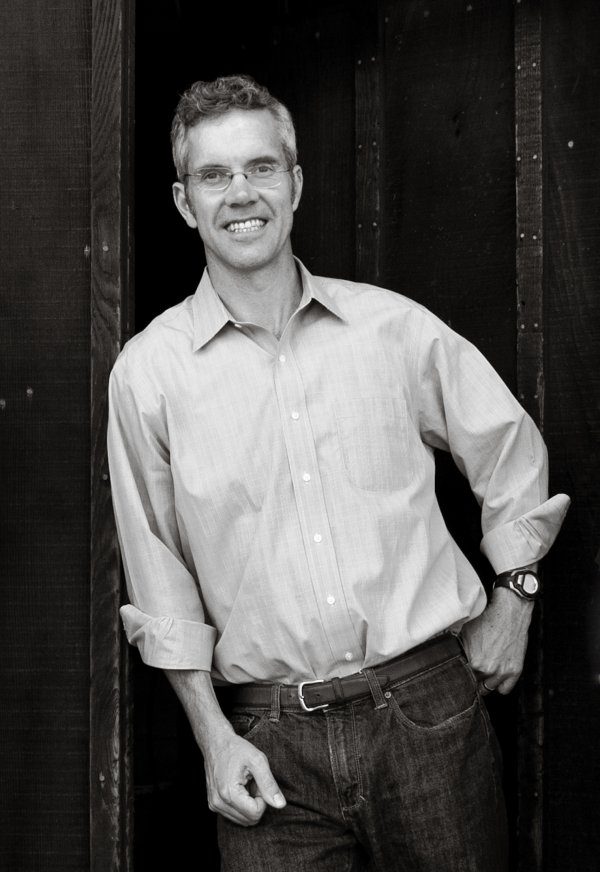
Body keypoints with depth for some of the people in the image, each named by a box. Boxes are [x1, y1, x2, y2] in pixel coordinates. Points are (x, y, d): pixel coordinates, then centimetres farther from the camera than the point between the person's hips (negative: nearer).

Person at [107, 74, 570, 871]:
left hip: (430, 709, 1)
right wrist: (214, 736, 0)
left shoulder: (395, 328, 2)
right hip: (272, 743, -1)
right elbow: (160, 577, 4)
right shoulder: (149, 372, -1)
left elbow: (511, 454, 16)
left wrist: (513, 596, 12)